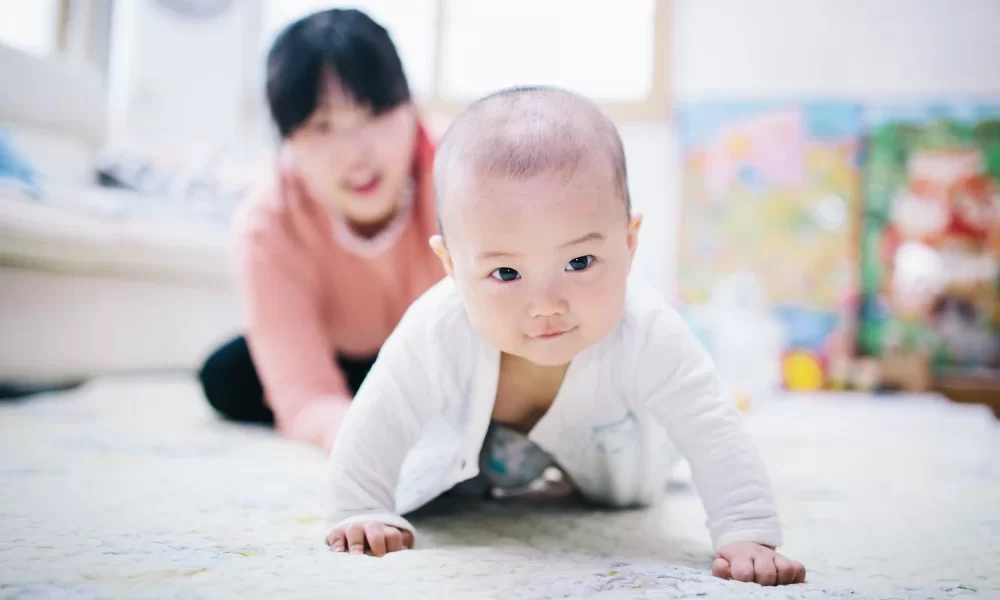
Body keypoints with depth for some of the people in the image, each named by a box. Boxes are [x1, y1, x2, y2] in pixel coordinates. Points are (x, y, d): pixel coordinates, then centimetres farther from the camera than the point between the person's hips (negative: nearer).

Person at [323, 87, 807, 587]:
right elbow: (375, 428, -30)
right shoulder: (434, 335, -44)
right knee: (403, 491, 12)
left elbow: (714, 438, -40)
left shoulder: (649, 338, -44)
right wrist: (361, 514, -29)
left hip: (595, 442, 1)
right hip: (466, 435, 0)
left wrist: (747, 535, -49)